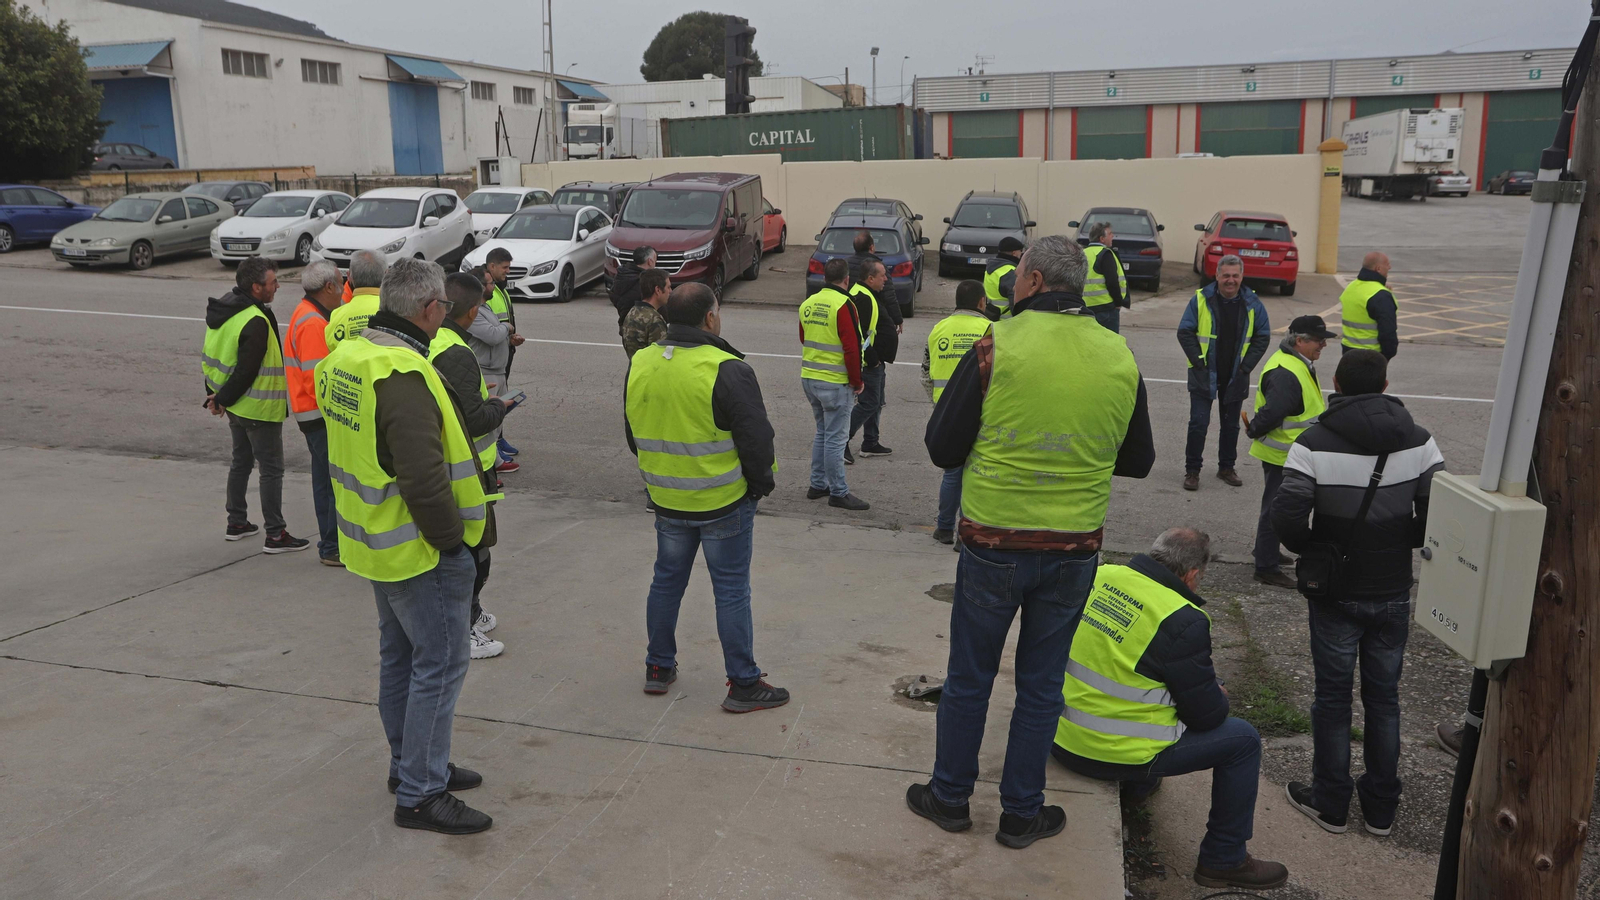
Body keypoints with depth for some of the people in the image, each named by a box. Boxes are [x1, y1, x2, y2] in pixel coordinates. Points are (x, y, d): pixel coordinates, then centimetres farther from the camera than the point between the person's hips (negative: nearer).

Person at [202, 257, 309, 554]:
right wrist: (223, 400, -12)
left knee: (241, 461, 21)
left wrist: (215, 394, 12)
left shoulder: (224, 310, 6)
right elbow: (246, 371, -25)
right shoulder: (256, 322, -25)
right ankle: (275, 535, 2)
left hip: (237, 407, 10)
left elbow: (210, 355, 13)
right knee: (272, 469, -2)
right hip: (259, 408, -10)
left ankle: (237, 523, 31)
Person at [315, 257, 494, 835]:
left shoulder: (344, 358, 7)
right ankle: (420, 794, 9)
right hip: (422, 550, -10)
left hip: (374, 541, 10)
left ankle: (409, 764, 36)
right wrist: (451, 539, -17)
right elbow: (425, 478, -30)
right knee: (439, 663, 0)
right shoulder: (403, 376, -26)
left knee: (400, 655, 21)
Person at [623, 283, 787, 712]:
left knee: (667, 580, 20)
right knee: (731, 590, 3)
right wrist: (762, 483, 1)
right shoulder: (727, 370, -20)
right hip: (724, 503, -6)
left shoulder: (640, 364, 1)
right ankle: (743, 685, 12)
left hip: (667, 500, 6)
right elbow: (757, 437, -16)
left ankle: (658, 667, 31)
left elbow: (634, 435, 12)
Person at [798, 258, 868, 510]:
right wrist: (857, 381, -7)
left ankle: (818, 484, 25)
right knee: (836, 437, -1)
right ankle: (838, 492, 6)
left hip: (809, 378, 8)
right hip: (835, 383, -7)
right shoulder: (843, 305, -15)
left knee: (822, 432, 20)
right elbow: (852, 347, -17)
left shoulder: (808, 303, 8)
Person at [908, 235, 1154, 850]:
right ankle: (1021, 814, 27)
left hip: (993, 544, -3)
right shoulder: (1121, 358, -1)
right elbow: (1138, 462, 10)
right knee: (1041, 685, 16)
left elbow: (942, 449, -7)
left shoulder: (998, 345, -13)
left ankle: (950, 797, 29)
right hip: (1075, 550, 3)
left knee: (969, 677, 14)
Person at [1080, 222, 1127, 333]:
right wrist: (1119, 302, -6)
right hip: (1106, 307, -8)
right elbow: (1112, 283, -18)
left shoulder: (1083, 254, 13)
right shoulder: (1105, 254, -11)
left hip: (1086, 307, 8)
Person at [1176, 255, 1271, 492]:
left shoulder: (1252, 304, -2)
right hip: (1204, 374, -2)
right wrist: (1198, 362, -11)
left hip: (1236, 376, 3)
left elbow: (1263, 337, 5)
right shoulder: (1201, 299, -9)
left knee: (1231, 425, 13)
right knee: (1198, 423, -3)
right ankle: (1192, 470, 6)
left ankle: (1227, 467, 27)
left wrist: (1246, 366, -4)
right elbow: (1185, 332, -5)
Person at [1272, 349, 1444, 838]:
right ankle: (1381, 806, 28)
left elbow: (1287, 517, -23)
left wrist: (1310, 549, -2)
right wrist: (1404, 543, 7)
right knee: (1384, 697, 16)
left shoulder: (1314, 443, -15)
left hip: (1336, 594, -3)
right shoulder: (1419, 441, -6)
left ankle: (1330, 802, 22)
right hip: (1393, 593, 3)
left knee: (1333, 697, 11)